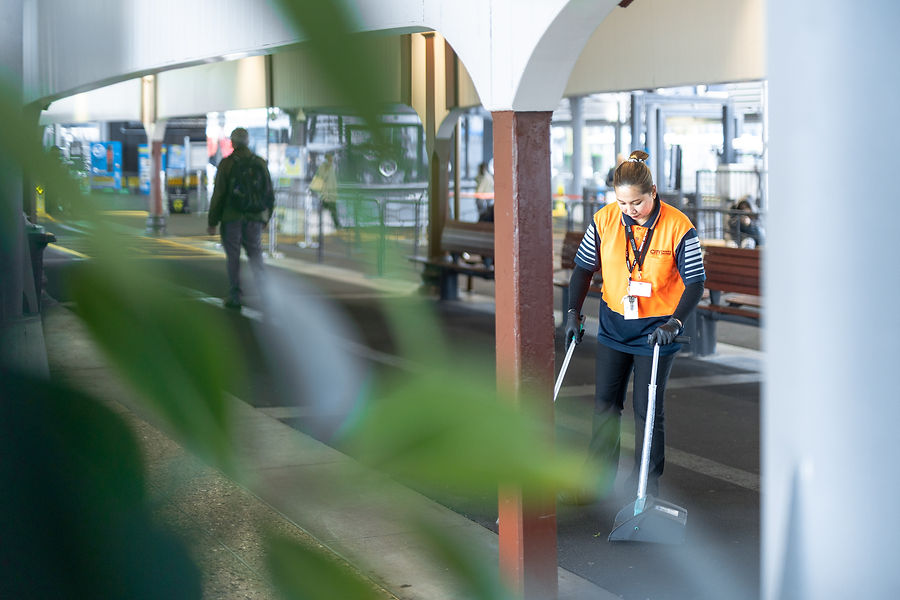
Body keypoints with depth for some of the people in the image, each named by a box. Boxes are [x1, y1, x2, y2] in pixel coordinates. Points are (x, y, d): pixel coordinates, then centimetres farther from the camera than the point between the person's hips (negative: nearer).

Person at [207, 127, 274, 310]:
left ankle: (235, 296, 8)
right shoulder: (260, 163, 4)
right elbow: (269, 194, 9)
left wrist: (212, 222, -2)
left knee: (233, 256, 6)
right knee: (255, 253, 11)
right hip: (255, 218, 3)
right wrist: (266, 217, 21)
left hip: (231, 218, -3)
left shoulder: (226, 163, -6)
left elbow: (219, 194, -7)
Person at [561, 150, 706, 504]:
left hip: (657, 328, -4)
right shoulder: (605, 220, -7)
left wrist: (675, 322, -24)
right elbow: (584, 267, 4)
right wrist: (573, 312, -4)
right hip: (614, 324, 4)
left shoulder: (678, 227, -17)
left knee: (647, 409, 1)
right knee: (605, 402, 8)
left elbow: (695, 281, -13)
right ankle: (598, 478, 21)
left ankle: (646, 485, 15)